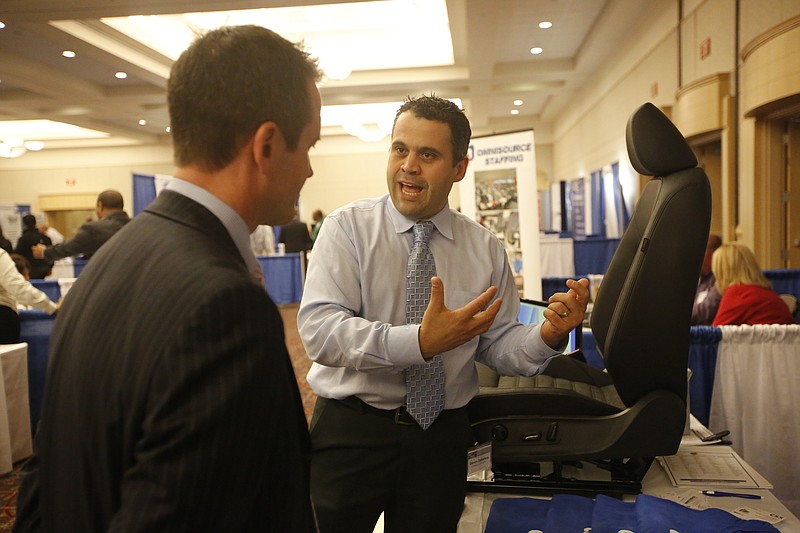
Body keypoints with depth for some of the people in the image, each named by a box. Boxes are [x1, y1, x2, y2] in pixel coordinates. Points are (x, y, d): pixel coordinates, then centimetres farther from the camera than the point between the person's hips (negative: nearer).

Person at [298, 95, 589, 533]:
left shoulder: (485, 249, 1)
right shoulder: (347, 228, -8)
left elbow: (497, 346, 2)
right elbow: (318, 329, -21)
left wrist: (548, 335, -18)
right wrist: (419, 342, -31)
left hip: (442, 437, 3)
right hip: (351, 430, -2)